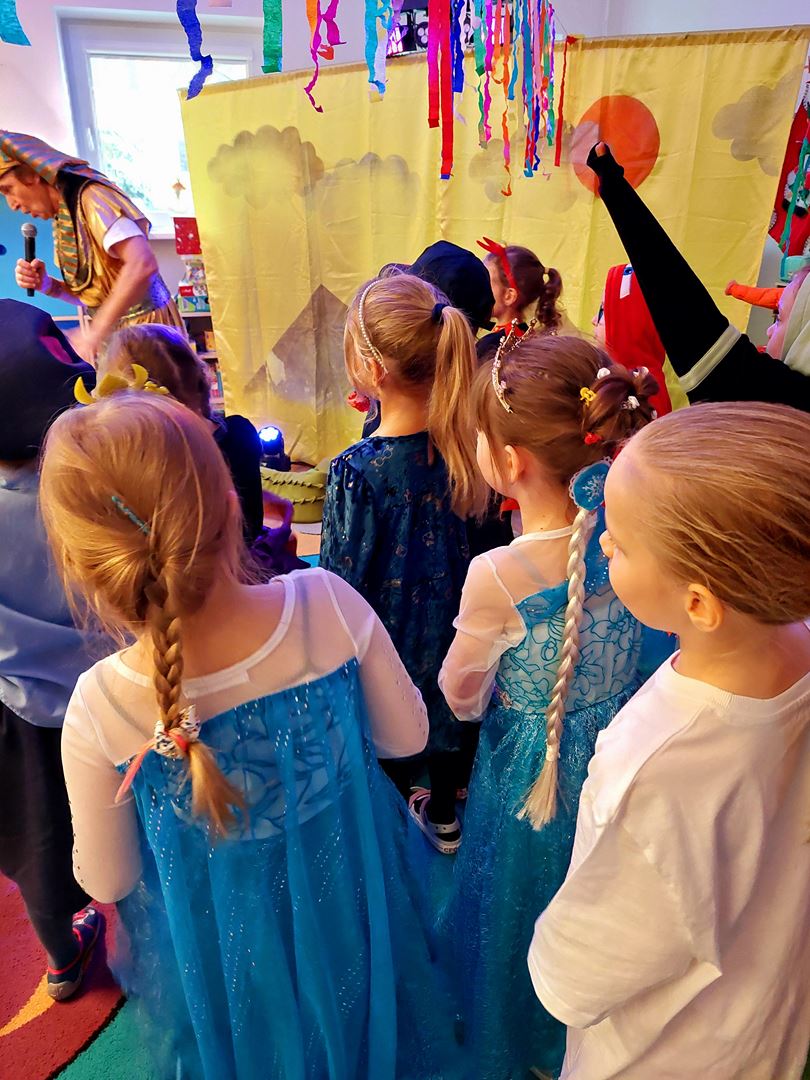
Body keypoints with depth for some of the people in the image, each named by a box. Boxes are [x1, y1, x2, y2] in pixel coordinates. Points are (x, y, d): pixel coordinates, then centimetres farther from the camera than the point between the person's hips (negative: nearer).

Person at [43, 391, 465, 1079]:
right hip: (349, 901, 2)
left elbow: (107, 881, -12)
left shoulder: (99, 713, -31)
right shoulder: (327, 604, -31)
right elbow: (408, 737, -13)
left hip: (222, 949, -1)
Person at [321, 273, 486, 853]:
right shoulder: (460, 441, -15)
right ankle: (444, 817, 54)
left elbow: (343, 580, -20)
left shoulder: (359, 470, -31)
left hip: (389, 630, -5)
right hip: (450, 622, 5)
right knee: (445, 707, 29)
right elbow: (471, 532, -1)